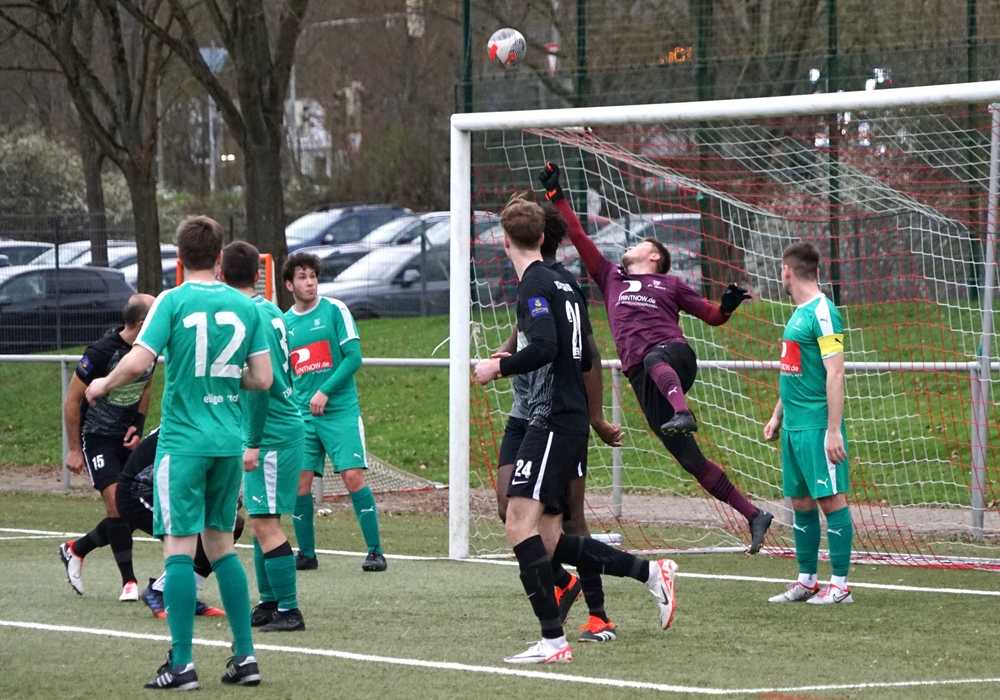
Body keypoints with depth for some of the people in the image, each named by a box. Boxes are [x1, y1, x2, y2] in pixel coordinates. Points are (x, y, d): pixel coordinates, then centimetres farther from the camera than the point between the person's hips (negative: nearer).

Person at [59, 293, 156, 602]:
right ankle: (129, 582, -8)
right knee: (117, 504, -17)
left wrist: (138, 426, 3)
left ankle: (75, 550, 25)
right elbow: (72, 399, -14)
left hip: (126, 437, 7)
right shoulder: (102, 352, -23)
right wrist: (74, 449, -10)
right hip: (96, 437, -6)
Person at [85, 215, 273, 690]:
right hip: (229, 442, 5)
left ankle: (181, 665, -6)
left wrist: (103, 384, 3)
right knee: (220, 545, 15)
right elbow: (262, 379, 5)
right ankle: (244, 656, 13)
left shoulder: (173, 301, -8)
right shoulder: (245, 306, 5)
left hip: (183, 441, -5)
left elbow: (137, 362, -16)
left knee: (180, 547, -4)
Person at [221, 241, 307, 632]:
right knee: (258, 519, 15)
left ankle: (288, 611, -6)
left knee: (264, 522, -7)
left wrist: (254, 442, -19)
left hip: (270, 434, -10)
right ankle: (269, 604, 20)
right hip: (283, 427, 10)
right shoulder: (269, 310, 11)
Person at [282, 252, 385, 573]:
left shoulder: (335, 310, -3)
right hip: (302, 414, 4)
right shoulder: (284, 323, 9)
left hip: (341, 410, -4)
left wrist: (325, 391, -15)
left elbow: (353, 357, -8)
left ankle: (375, 552, -6)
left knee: (353, 476, -12)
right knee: (299, 482, -2)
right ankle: (306, 553, 12)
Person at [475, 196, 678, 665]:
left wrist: (500, 367, -9)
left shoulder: (534, 284, -10)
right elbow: (584, 359, 24)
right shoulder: (561, 284, 17)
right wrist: (517, 362, 32)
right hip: (572, 420, 9)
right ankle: (650, 572, 10)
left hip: (552, 422, -9)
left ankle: (553, 640, -18)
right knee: (549, 541, 10)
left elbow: (544, 348, -24)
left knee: (520, 525, -14)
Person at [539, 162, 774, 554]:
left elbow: (713, 316, 19)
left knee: (655, 360, -41)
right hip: (642, 378, 2)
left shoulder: (669, 284, 20)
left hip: (674, 354, -2)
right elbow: (580, 239, 28)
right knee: (689, 459, -7)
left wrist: (728, 305, -3)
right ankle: (753, 516, -6)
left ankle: (683, 413, -66)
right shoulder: (611, 278, 28)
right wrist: (555, 196, 26)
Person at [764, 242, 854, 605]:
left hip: (818, 426, -9)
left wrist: (834, 431, -21)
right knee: (801, 502, 12)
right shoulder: (799, 314, 15)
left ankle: (840, 585, -1)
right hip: (794, 425, 9)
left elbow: (835, 374, -18)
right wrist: (777, 415, 24)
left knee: (831, 500, -4)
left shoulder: (822, 313, -13)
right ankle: (806, 581, 19)